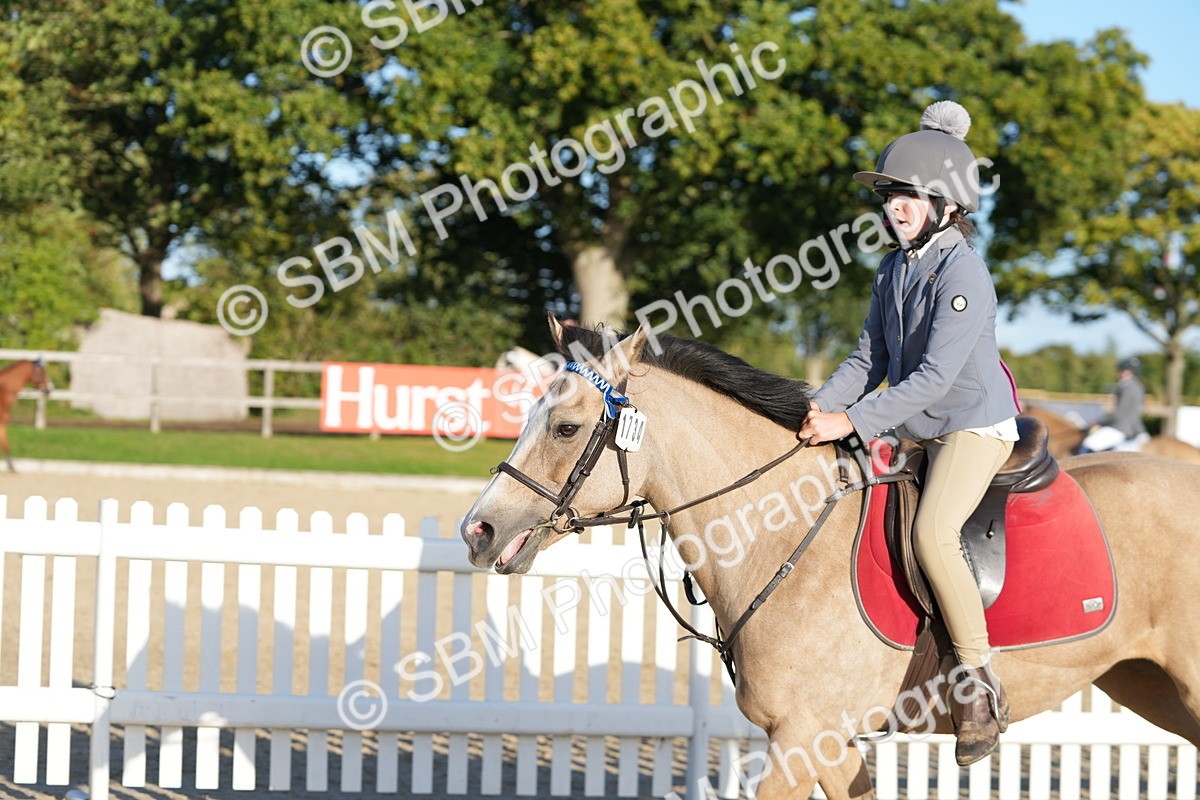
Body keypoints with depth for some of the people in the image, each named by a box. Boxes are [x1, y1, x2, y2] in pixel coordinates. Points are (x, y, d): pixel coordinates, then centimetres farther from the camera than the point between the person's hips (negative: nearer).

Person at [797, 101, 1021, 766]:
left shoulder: (962, 275, -19)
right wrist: (819, 409, -5)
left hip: (977, 425, -10)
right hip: (919, 432, 10)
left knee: (932, 532, -29)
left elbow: (936, 375, -25)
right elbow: (870, 359, 12)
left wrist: (853, 422, -28)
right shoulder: (893, 270, 9)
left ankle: (980, 685, -23)